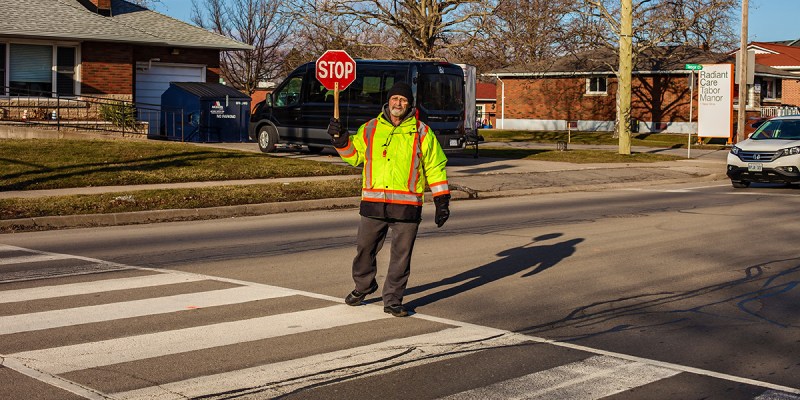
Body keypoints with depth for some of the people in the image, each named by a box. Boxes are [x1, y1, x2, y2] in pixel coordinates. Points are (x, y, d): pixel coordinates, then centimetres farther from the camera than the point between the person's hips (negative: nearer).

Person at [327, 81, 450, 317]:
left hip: (407, 205, -1)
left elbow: (435, 167, 9)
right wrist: (340, 140, 3)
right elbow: (354, 156, 20)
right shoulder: (370, 129, 10)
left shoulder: (422, 133, 6)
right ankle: (363, 287, 34)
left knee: (401, 255, 2)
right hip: (373, 203, 2)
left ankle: (392, 300, 13)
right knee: (365, 249, 9)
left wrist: (442, 200, 4)